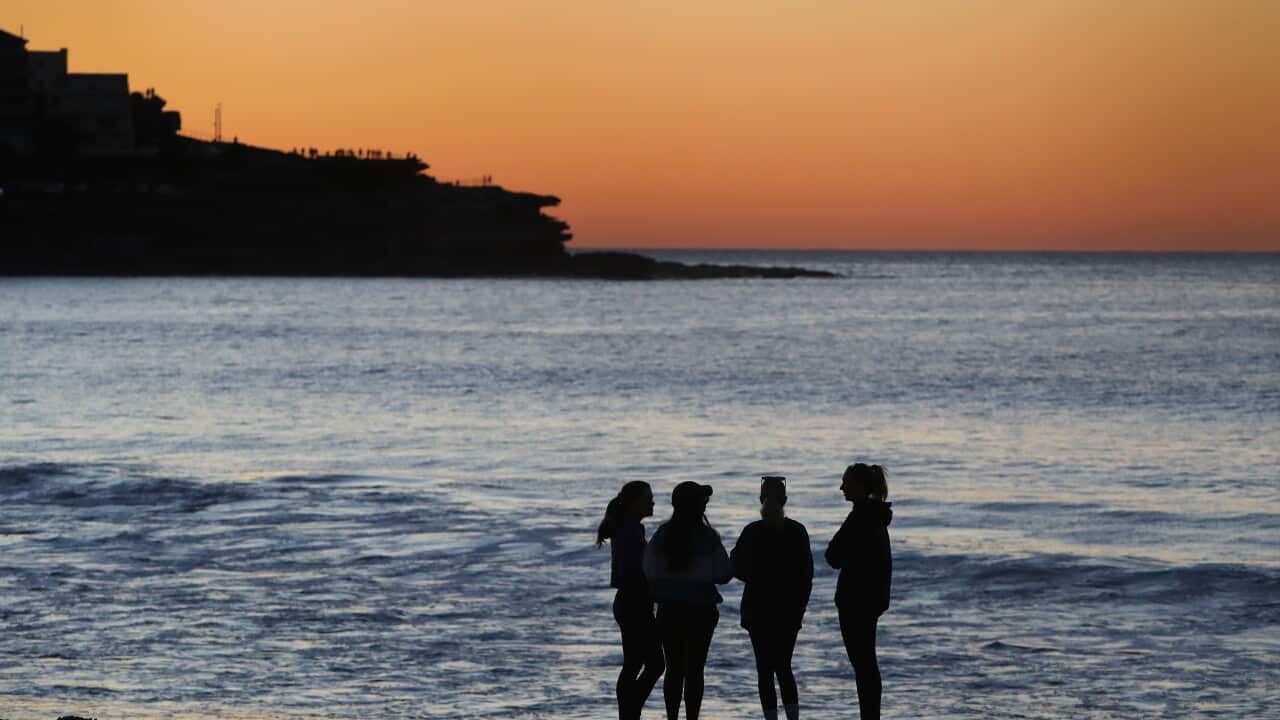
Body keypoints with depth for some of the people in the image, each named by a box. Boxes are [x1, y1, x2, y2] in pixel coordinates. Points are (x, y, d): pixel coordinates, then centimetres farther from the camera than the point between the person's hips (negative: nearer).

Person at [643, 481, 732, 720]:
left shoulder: (662, 535, -2)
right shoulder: (707, 538, -11)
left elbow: (649, 572, -1)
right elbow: (724, 573, -8)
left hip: (669, 610, 3)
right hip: (700, 610, -3)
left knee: (674, 668, 11)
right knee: (694, 669, 2)